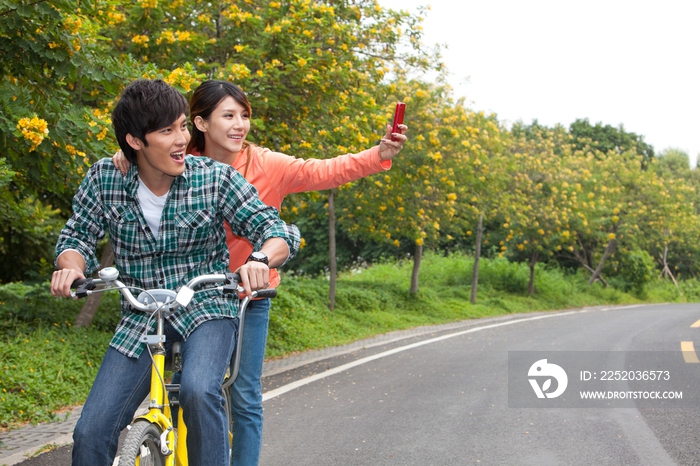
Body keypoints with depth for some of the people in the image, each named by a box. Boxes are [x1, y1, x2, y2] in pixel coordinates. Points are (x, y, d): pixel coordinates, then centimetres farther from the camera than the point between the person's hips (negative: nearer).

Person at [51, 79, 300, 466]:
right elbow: (78, 235, 3)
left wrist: (261, 259, -33)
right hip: (140, 316, 2)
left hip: (206, 307, -2)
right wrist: (70, 266, -21)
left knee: (198, 390, -34)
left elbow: (277, 231, -10)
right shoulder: (104, 179, -5)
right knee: (90, 434, -8)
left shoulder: (216, 179, -10)